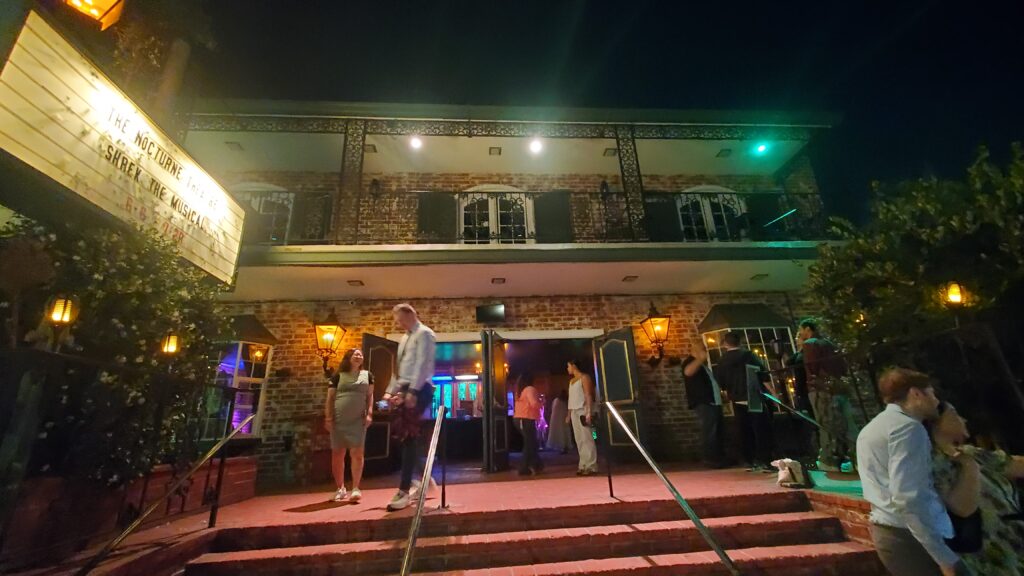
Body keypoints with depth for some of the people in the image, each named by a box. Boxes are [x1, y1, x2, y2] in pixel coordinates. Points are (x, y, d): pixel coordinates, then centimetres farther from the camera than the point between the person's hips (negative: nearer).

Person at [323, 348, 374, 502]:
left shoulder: (367, 375, 9)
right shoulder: (338, 376, 5)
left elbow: (370, 395, 9)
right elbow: (330, 398, 4)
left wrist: (369, 414, -2)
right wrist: (328, 418, -3)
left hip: (358, 420, 0)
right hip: (339, 420, 0)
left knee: (357, 453, -4)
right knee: (337, 454, 7)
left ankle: (355, 488, 2)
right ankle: (340, 488, 21)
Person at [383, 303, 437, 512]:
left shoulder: (424, 334, -6)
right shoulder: (405, 338, 22)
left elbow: (422, 364, -17)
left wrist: (413, 391, -24)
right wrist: (391, 390, 15)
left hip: (418, 390, -9)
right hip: (405, 390, 9)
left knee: (409, 439, -7)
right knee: (405, 438, 10)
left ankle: (404, 491, 0)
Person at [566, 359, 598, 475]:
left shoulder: (584, 377, -2)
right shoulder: (571, 381, 20)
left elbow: (588, 395, -10)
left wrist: (589, 412, -19)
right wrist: (569, 414, 12)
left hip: (583, 410, -8)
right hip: (574, 412, 8)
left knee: (587, 438, -9)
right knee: (579, 440, 5)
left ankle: (591, 466, -8)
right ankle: (583, 465, 7)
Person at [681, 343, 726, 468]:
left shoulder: (704, 364, 23)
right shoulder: (690, 362, -7)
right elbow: (688, 372, -32)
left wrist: (721, 393, 25)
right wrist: (700, 359, -34)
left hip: (714, 401, 10)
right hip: (703, 402, -10)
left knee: (717, 431, 15)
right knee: (709, 431, -11)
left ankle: (719, 458, 24)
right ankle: (709, 459, -5)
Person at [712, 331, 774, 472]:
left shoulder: (722, 361, 2)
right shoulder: (748, 355, -6)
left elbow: (721, 382, 7)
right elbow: (762, 371, -2)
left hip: (737, 400, 3)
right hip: (754, 399, -3)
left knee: (744, 432, 9)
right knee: (762, 430, 2)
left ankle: (750, 461, 13)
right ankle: (766, 462, -1)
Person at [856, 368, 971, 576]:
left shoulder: (871, 428, 16)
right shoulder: (908, 426, -14)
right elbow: (907, 498, -23)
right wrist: (945, 557, -20)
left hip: (886, 531, 10)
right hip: (909, 536, -10)